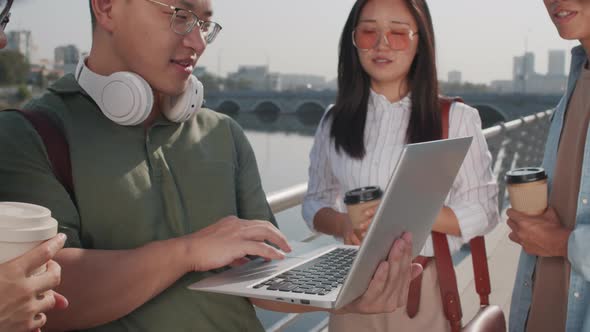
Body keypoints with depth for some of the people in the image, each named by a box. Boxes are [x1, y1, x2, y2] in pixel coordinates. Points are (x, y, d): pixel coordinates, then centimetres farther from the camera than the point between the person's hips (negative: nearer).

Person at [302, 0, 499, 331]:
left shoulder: (456, 118, -7)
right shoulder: (336, 120, 3)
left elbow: (483, 209, -7)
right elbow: (315, 203, 8)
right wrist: (343, 224, -15)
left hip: (426, 288, -2)